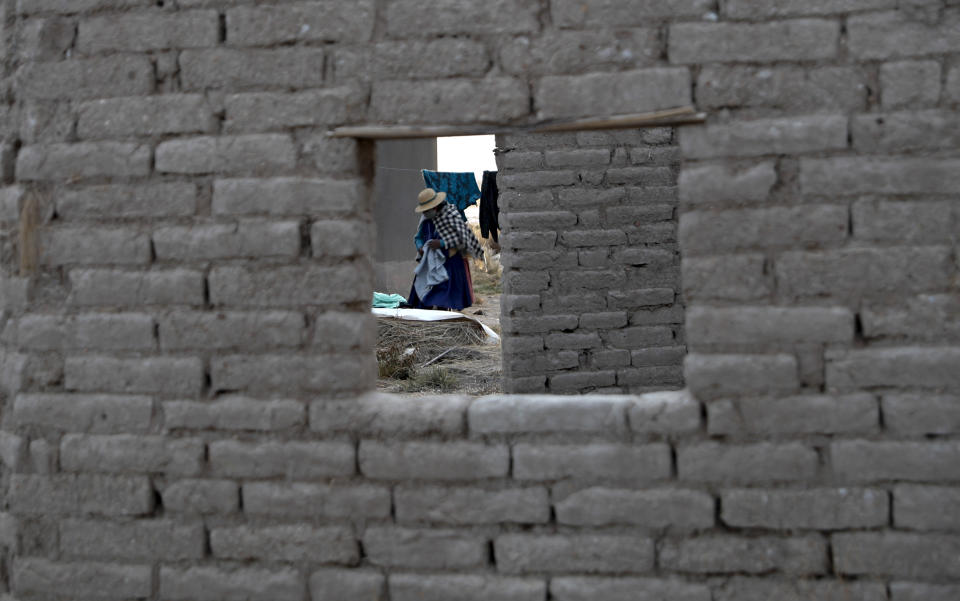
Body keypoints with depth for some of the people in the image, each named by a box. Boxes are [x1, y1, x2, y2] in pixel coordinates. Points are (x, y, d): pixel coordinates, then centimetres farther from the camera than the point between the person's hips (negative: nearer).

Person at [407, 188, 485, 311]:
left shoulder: (451, 215, -12)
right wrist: (420, 247, -6)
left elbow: (462, 238, -17)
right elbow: (418, 237, 17)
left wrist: (442, 243, -25)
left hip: (451, 262, -7)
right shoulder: (426, 218, 9)